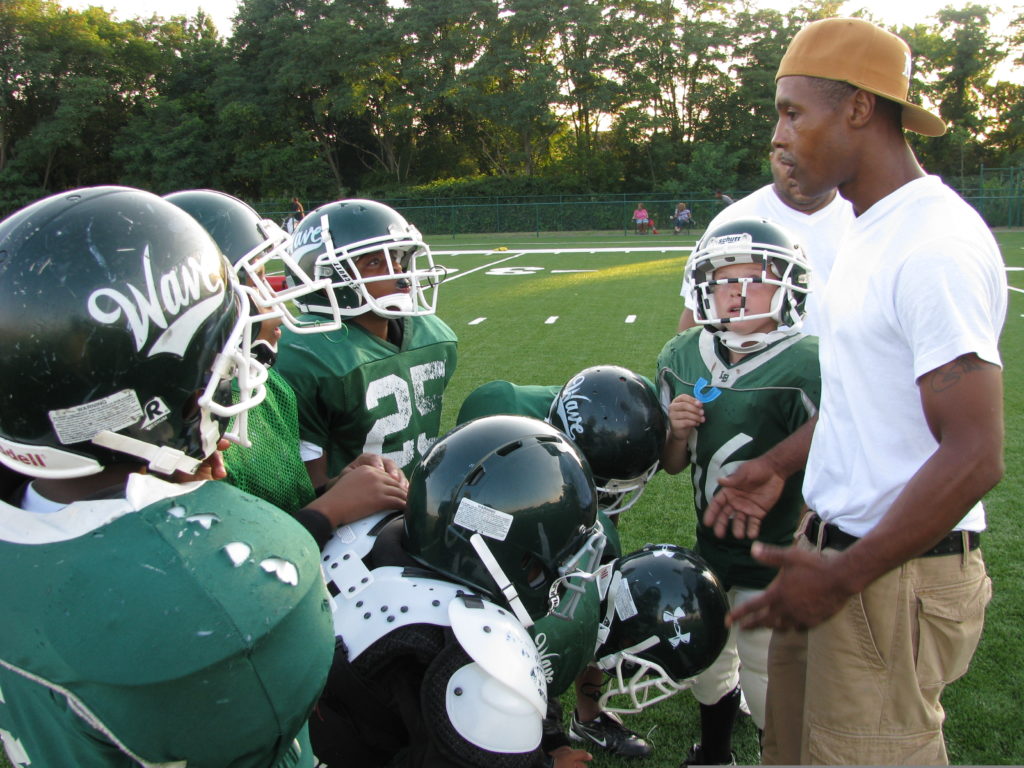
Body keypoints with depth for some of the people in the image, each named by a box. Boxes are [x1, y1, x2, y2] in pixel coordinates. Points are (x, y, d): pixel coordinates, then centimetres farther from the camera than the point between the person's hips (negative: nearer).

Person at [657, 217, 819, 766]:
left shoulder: (806, 369, -21)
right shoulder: (683, 359, -2)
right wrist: (677, 431, -13)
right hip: (710, 550, 6)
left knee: (768, 690, 7)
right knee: (707, 667, 23)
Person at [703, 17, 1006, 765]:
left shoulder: (936, 247, -21)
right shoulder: (872, 230, 9)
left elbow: (975, 457, -23)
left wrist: (842, 577, -20)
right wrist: (780, 464, 15)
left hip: (898, 577, -9)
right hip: (835, 541, 9)